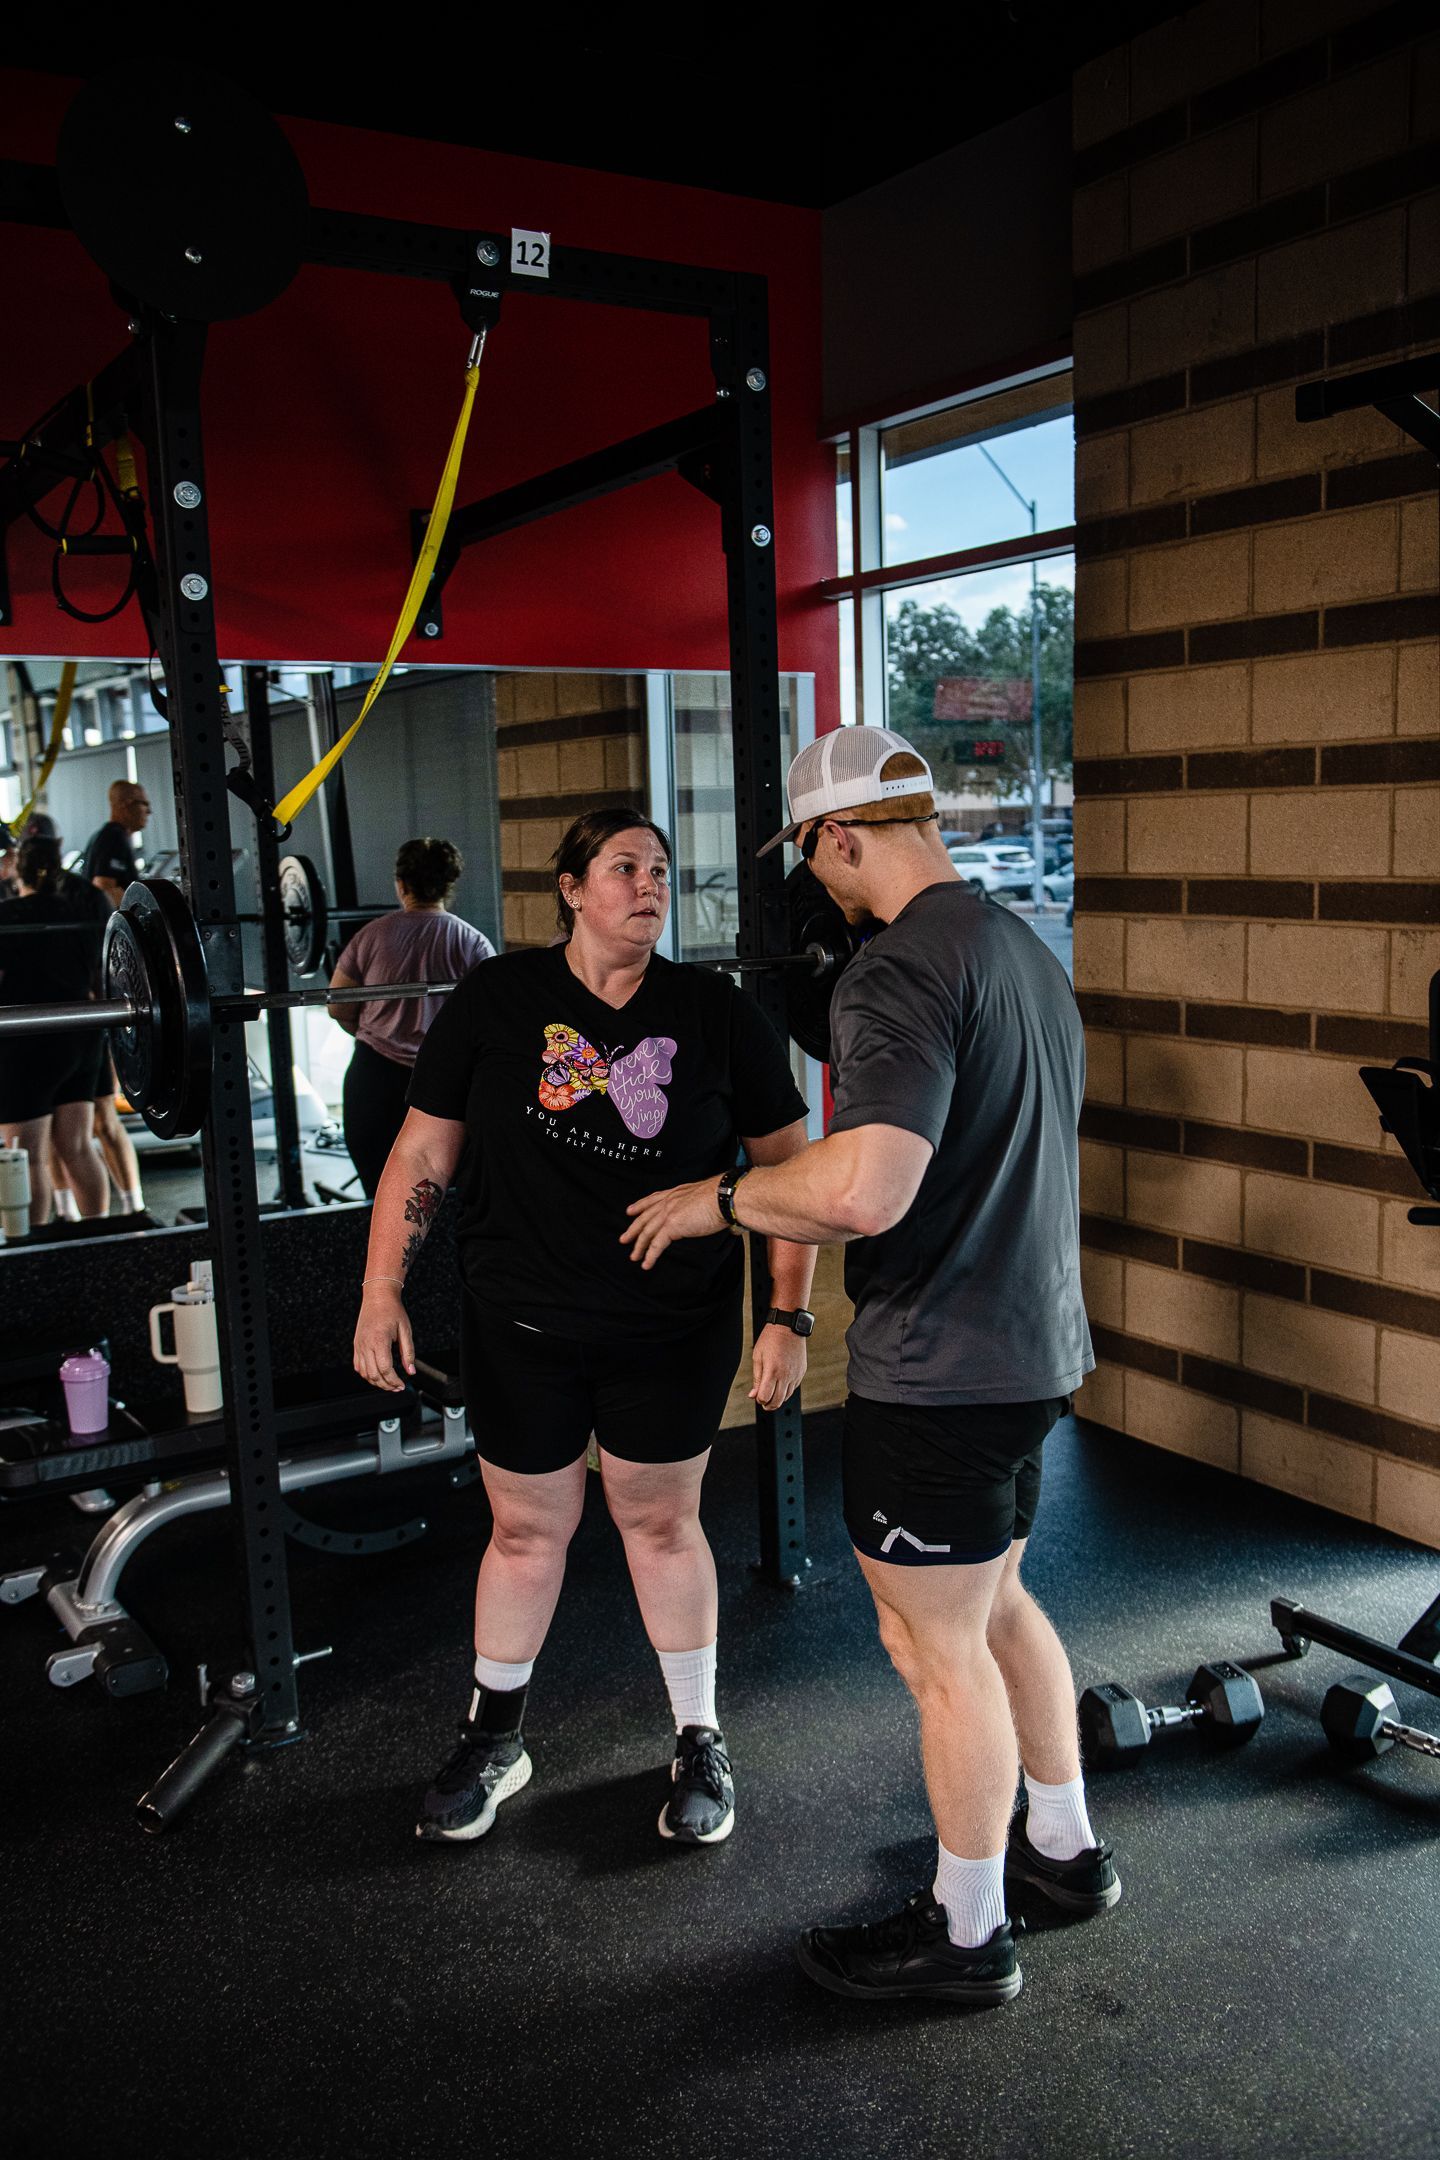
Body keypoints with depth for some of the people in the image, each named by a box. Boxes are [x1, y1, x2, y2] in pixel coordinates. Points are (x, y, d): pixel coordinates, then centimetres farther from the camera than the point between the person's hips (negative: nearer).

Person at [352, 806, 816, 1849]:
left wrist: (790, 1315, -6)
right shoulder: (498, 1000, -4)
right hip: (521, 1324, 1)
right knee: (528, 1529, 13)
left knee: (662, 1521, 12)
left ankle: (701, 1742, 32)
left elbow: (791, 1167, -2)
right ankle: (495, 1738, 36)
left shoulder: (718, 1013, -4)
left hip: (674, 1327, 0)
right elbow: (424, 1153, 0)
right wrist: (383, 1292, -4)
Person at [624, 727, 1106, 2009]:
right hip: (1035, 1343, 10)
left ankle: (966, 1930, 25)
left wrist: (717, 1202, -16)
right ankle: (1064, 1845, 41)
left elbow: (861, 1192, -34)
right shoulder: (1026, 950, 10)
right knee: (992, 1603, 25)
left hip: (941, 1367, -10)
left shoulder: (901, 971, -22)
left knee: (938, 1646, 7)